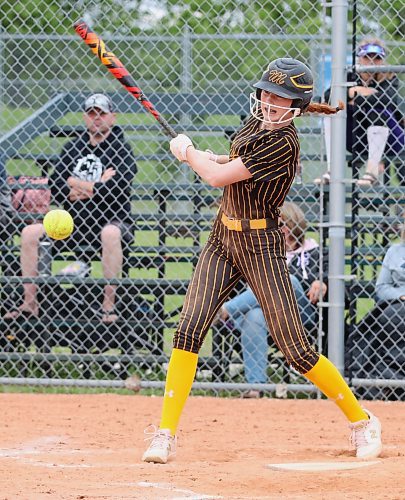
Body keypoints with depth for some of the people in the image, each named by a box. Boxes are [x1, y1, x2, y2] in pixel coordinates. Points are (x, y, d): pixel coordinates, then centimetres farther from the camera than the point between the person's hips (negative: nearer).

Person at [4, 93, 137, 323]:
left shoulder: (121, 150, -3)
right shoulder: (73, 147, 12)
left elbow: (113, 190, -20)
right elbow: (55, 188, 1)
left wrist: (74, 183, -10)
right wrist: (94, 186, -11)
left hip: (112, 221, -5)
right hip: (74, 223, 5)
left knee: (110, 234, -40)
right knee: (31, 231, -11)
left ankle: (109, 306, -35)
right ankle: (30, 303, -9)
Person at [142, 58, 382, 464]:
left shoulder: (283, 143, -21)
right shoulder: (257, 121, 6)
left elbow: (218, 177, -19)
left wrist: (187, 151, -1)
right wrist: (206, 157, 7)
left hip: (260, 245, -7)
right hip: (222, 238, 8)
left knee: (295, 349, -4)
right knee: (189, 328, -8)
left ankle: (361, 421, 13)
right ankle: (165, 434, -7)